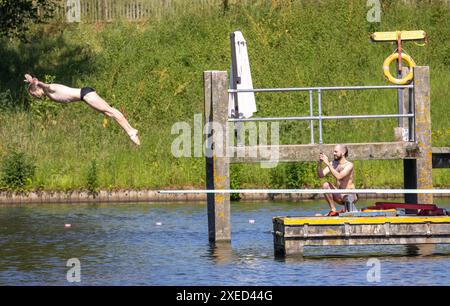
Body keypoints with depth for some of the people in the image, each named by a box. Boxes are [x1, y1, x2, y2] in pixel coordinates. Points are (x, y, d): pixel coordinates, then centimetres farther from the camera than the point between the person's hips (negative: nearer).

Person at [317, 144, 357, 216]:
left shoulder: (349, 165, -13)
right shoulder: (333, 164, 5)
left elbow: (339, 177, -29)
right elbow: (321, 175, -3)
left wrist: (328, 164, -29)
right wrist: (319, 164, -19)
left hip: (350, 195, -5)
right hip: (339, 195, 5)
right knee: (326, 185, -19)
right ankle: (333, 210, -13)